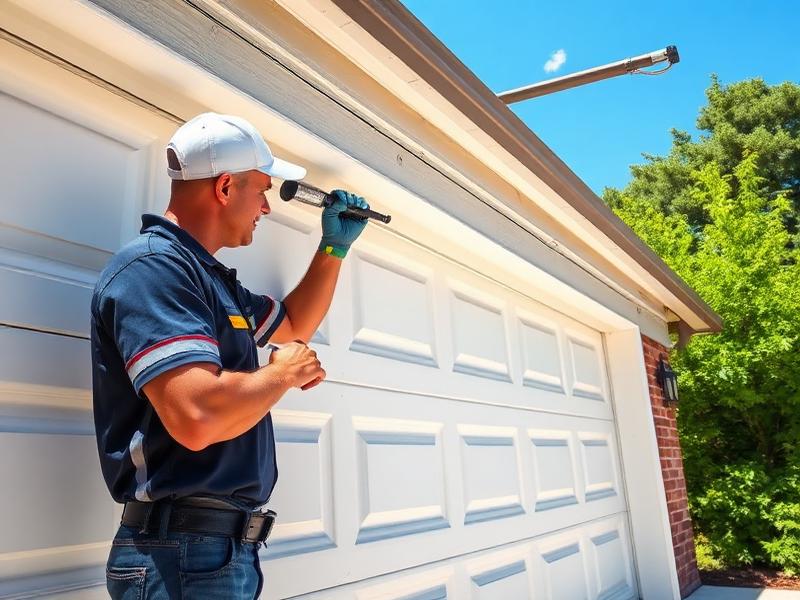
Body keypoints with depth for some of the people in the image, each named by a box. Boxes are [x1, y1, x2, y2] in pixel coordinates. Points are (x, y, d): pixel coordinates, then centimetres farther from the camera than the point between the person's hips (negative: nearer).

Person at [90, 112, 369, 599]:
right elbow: (198, 417, -32)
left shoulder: (214, 279, 13)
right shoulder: (154, 265, -19)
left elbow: (295, 323, 29)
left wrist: (334, 248, 21)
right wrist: (286, 372, -14)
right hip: (186, 553, -10)